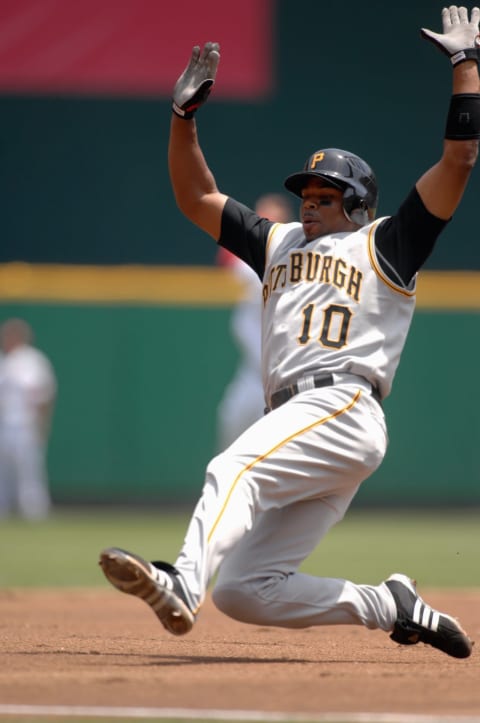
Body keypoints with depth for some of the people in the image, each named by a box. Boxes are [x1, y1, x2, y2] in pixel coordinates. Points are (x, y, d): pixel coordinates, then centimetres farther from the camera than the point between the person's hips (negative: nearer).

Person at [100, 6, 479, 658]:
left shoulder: (384, 246, 13)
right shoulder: (280, 244, 31)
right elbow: (195, 197, 31)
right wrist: (185, 113, 21)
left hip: (343, 409, -8)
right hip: (293, 420, 8)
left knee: (234, 469, -35)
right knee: (241, 590, -4)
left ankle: (181, 584, -58)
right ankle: (391, 606, 6)